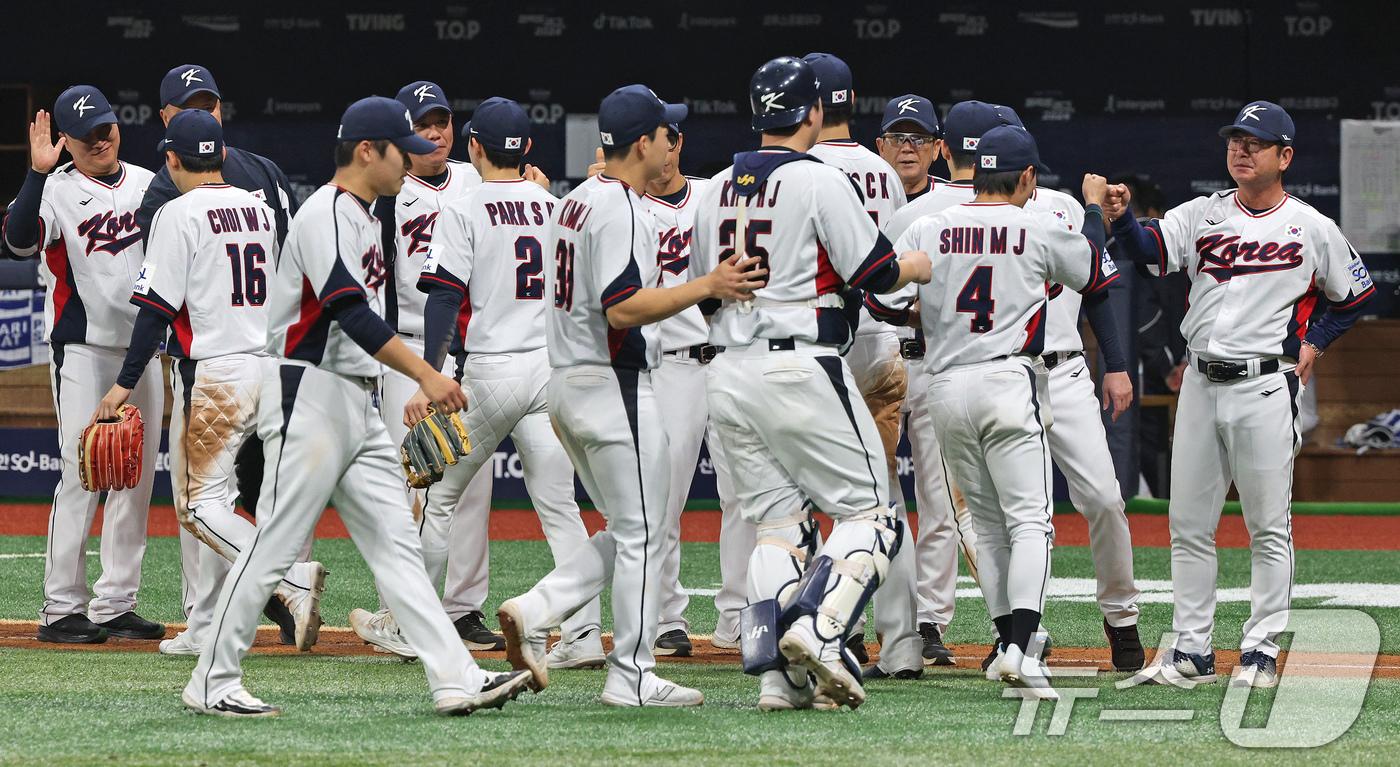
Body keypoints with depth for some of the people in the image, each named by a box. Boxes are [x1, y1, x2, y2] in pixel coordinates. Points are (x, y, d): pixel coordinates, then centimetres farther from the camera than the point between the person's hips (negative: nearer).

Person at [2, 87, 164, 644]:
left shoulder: (149, 184, 10)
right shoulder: (58, 190, -8)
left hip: (143, 347, 6)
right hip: (82, 346, -6)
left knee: (137, 474, 6)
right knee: (83, 473, -10)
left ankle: (116, 604, 12)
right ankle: (61, 609, -6)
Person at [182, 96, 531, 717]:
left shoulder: (363, 217, 18)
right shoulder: (326, 214, -13)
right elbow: (350, 312, -25)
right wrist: (425, 374, -29)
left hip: (360, 404, 10)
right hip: (310, 396, -10)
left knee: (396, 543, 3)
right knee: (276, 544, -7)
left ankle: (456, 679, -3)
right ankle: (211, 683, 1)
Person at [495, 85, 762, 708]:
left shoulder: (574, 203, 14)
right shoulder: (622, 210, -16)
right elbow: (622, 308, -26)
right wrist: (707, 287, -25)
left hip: (566, 383, 10)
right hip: (615, 388, -10)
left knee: (628, 533, 16)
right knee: (642, 534, -2)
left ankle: (534, 611, 3)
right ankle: (632, 677, 0)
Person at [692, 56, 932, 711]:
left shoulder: (717, 189, 14)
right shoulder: (819, 181, -8)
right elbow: (877, 273, -9)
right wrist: (923, 265, 11)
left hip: (726, 374, 7)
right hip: (801, 363, -7)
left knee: (778, 520, 8)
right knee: (868, 510, 1)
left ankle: (775, 674, -6)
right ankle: (819, 627, -21)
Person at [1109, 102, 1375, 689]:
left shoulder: (1312, 228, 1)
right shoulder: (1201, 216, 7)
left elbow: (1356, 295, 13)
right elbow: (1151, 248, -10)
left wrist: (1314, 344, 3)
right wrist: (1122, 218, -29)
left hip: (1266, 386, -4)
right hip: (1201, 383, 4)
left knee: (1268, 525, -1)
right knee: (1189, 524, 5)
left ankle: (1262, 651, 4)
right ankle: (1191, 651, 11)